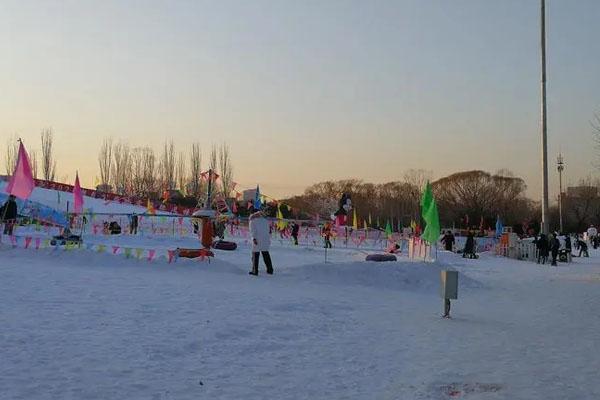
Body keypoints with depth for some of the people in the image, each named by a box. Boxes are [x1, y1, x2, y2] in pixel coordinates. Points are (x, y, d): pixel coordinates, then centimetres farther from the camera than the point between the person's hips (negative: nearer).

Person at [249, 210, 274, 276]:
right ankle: (270, 270, 14)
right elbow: (268, 230, 13)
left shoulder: (252, 221, 2)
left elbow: (253, 230, -12)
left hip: (257, 241, -4)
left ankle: (255, 271, 1)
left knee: (255, 255, 2)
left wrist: (254, 238, -20)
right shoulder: (265, 220, 15)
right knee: (266, 254, 13)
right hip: (265, 240, 4)